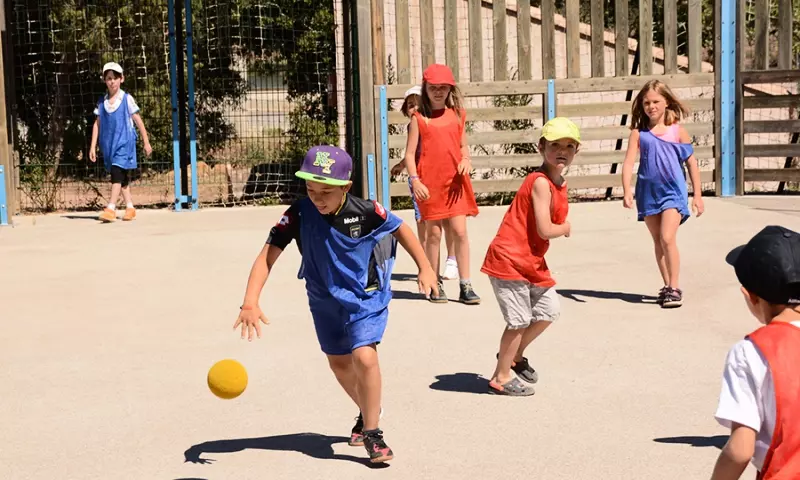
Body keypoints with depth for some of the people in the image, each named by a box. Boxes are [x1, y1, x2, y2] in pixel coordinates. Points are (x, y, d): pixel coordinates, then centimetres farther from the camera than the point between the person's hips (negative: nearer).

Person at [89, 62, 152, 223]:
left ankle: (111, 208, -20)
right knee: (122, 176, 11)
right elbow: (97, 124, 11)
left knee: (117, 173, -16)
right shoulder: (102, 102, 8)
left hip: (124, 142, -4)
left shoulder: (127, 99, -2)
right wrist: (93, 147, 6)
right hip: (108, 143, 4)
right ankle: (130, 208, 19)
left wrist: (146, 142, 3)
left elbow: (138, 121, 2)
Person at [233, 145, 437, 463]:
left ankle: (372, 431, -3)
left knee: (363, 356, -23)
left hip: (367, 296, -3)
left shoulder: (366, 211, -25)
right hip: (325, 299, 4)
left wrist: (424, 268, -2)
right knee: (339, 364, 19)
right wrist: (250, 302, -40)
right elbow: (267, 256, -27)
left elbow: (400, 229, -5)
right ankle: (368, 411, 48)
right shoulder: (298, 214, -24)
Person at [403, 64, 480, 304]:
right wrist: (414, 180, -13)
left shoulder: (457, 114, 9)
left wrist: (466, 159, -5)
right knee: (434, 233, 4)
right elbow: (410, 153, -1)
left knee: (460, 231, -3)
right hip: (429, 183, -2)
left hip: (455, 182, 2)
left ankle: (465, 286, 3)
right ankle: (435, 285, 15)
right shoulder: (419, 118, 1)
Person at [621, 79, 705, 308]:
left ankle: (675, 288, -8)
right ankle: (667, 286, 23)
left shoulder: (677, 131, -1)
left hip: (673, 191, -3)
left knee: (667, 238, -15)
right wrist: (627, 192, -19)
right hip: (648, 193, 3)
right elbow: (628, 163, -6)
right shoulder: (639, 133, 1)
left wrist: (697, 195, 4)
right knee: (658, 241, 12)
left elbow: (691, 162, 5)